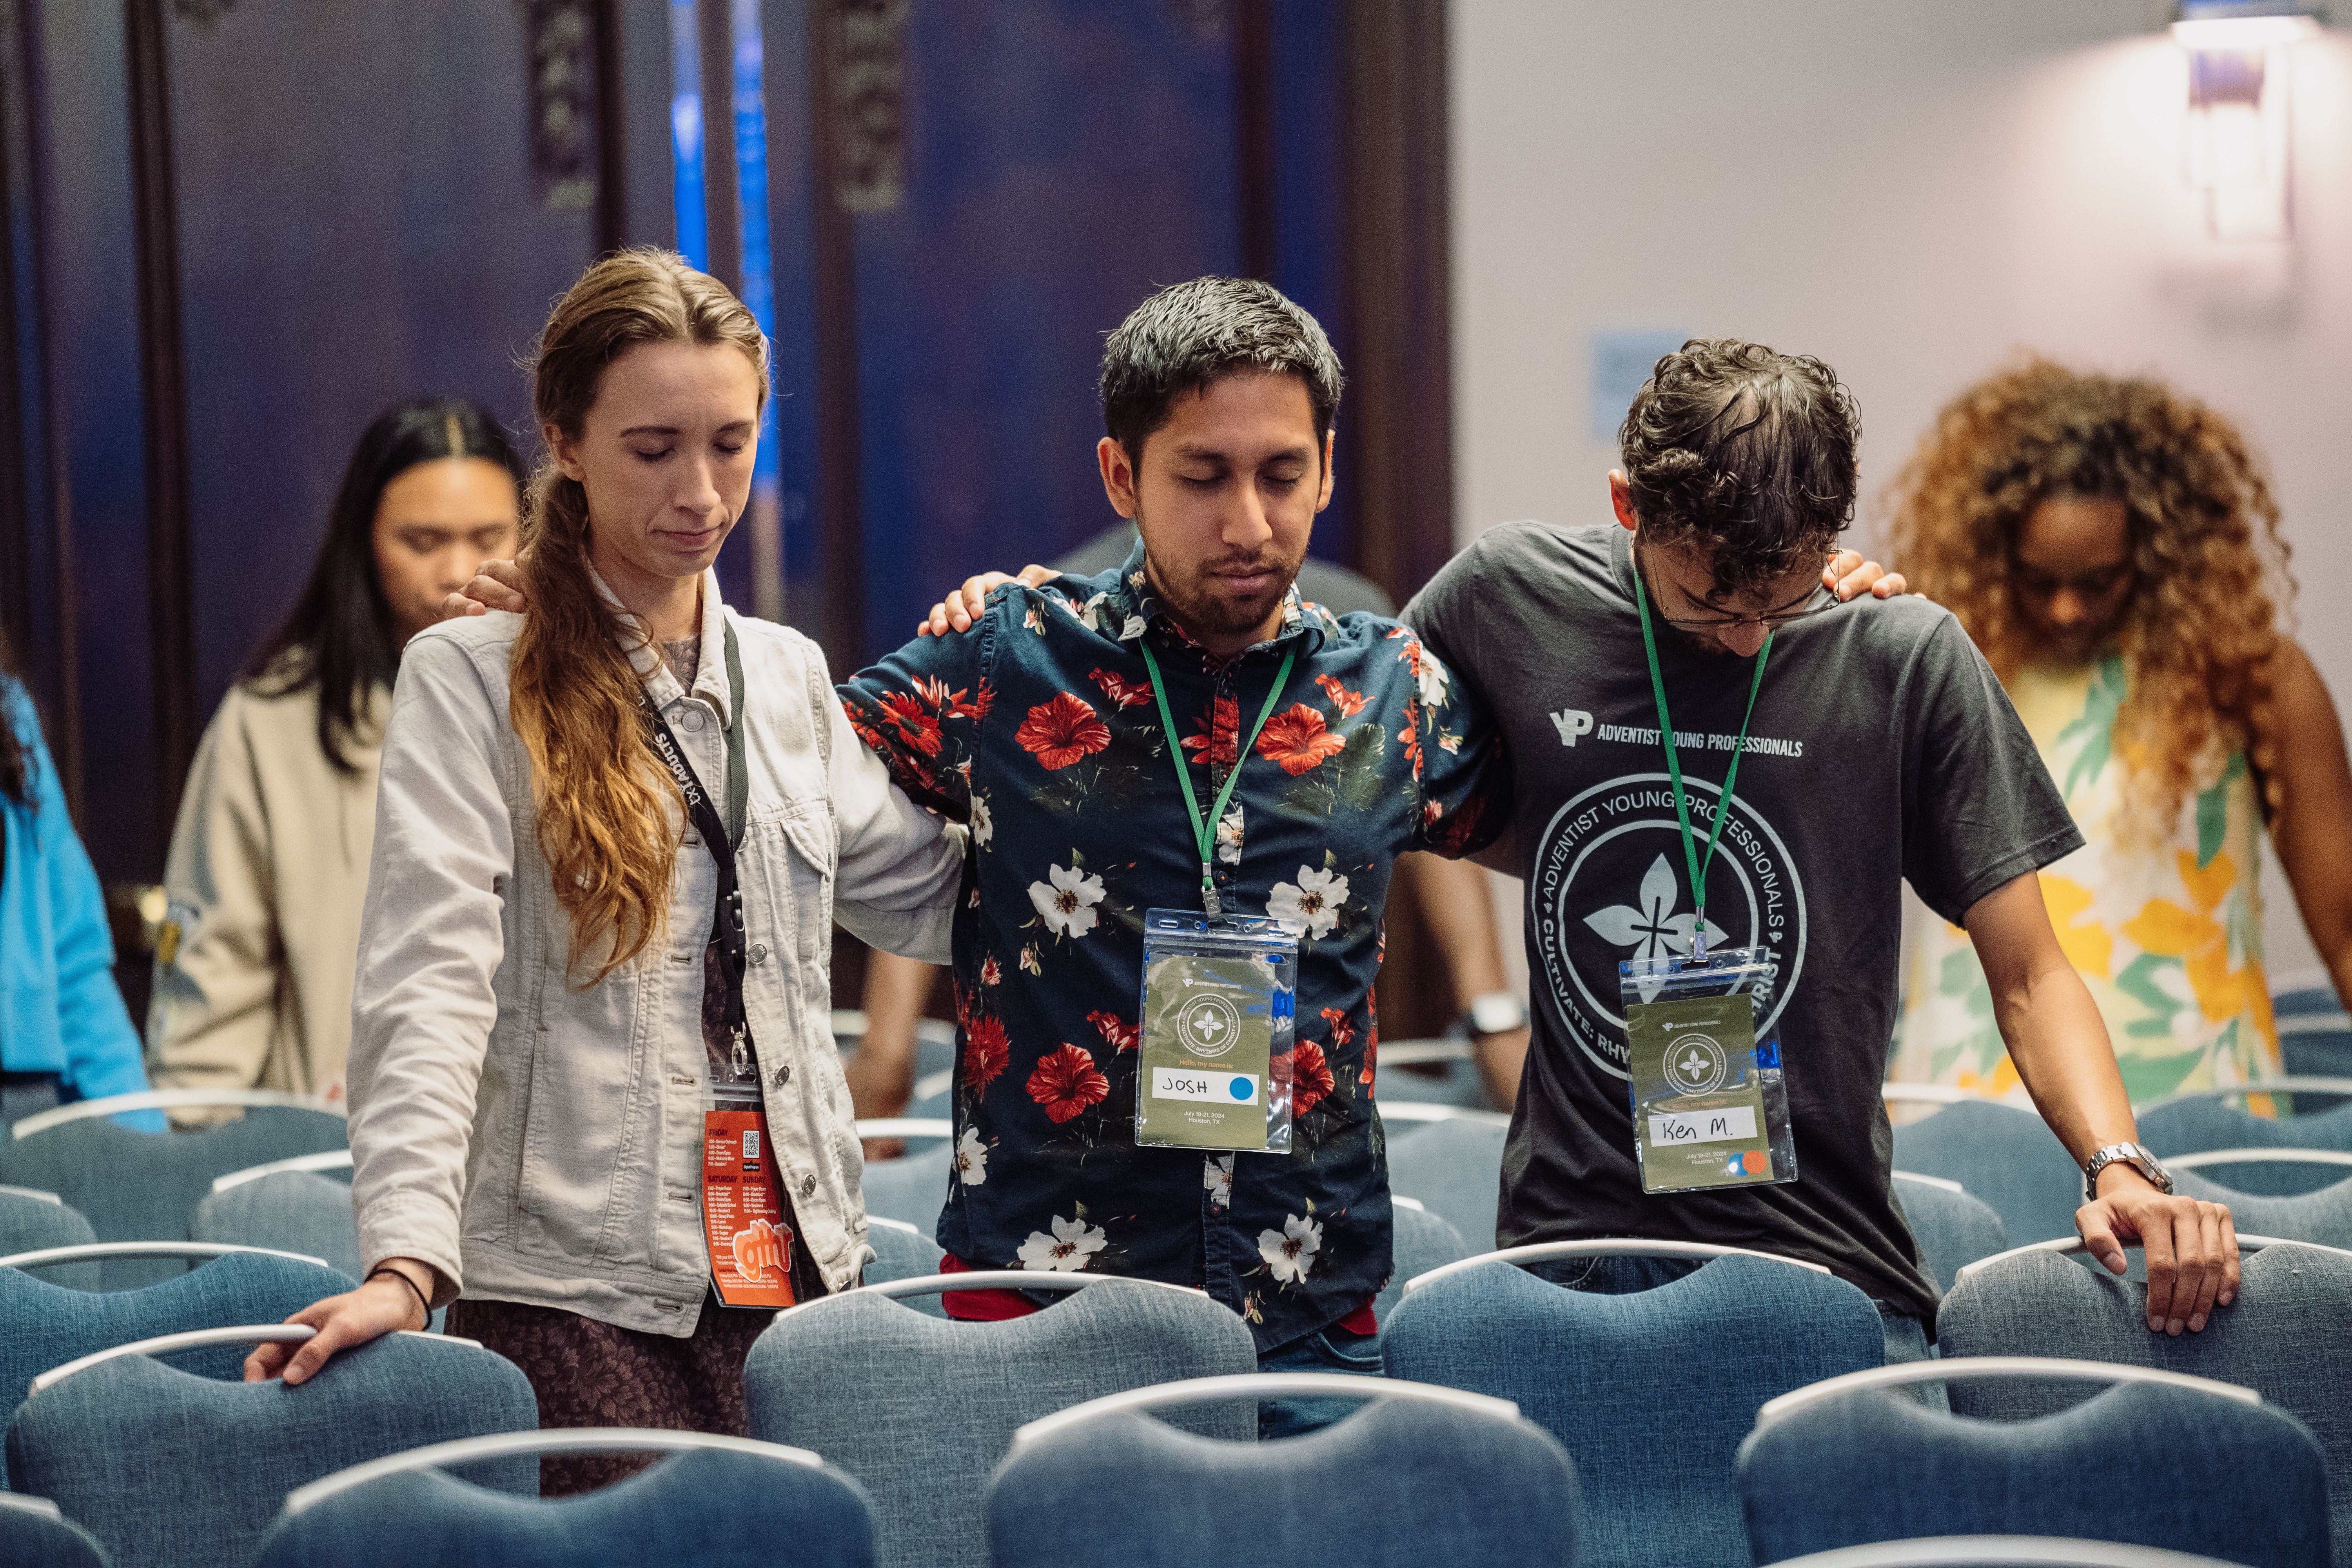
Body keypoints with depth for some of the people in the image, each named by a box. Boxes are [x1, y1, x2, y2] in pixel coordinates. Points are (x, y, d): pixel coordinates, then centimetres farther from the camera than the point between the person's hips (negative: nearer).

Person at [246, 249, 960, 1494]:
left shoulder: (788, 676, 15)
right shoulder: (470, 681, -2)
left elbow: (930, 904, 22)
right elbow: (427, 983, -13)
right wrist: (407, 1263, -25)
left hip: (799, 1274, 5)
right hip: (574, 1295, -5)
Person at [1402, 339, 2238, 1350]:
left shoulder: (1905, 659, 0)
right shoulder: (1506, 600, 2)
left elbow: (2028, 975, 4)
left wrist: (2120, 1165, -14)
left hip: (1825, 1258, -1)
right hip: (1567, 1255, 1)